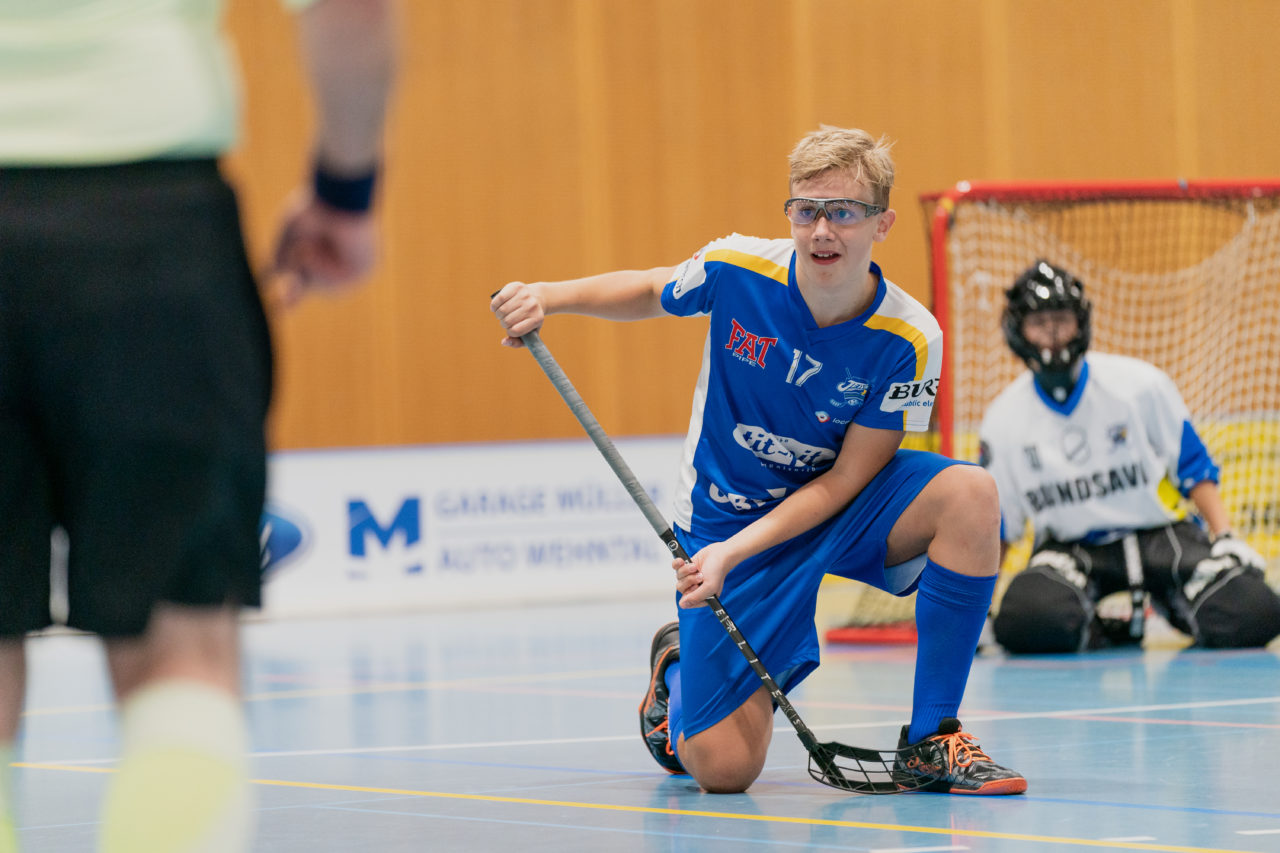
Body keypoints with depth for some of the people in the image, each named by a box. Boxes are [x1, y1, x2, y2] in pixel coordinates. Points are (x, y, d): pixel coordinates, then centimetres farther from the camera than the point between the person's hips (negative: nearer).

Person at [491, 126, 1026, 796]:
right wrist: (545, 297, -12)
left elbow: (847, 477, -16)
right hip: (724, 512, -1)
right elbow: (647, 292, 5)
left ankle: (930, 740, -18)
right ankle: (676, 665, 28)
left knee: (969, 494, -32)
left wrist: (736, 552, -26)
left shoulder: (907, 338, -21)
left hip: (837, 506, 1)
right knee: (722, 769, -11)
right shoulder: (734, 270, -19)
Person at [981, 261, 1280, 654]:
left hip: (1159, 533, 0)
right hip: (1070, 547, 0)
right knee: (1026, 622, -34)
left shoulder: (1139, 383, -6)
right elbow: (994, 524, 9)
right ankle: (1098, 631, 1)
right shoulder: (1004, 419, -1)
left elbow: (1194, 468, 2)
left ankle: (1172, 603, 12)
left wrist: (1226, 538, -9)